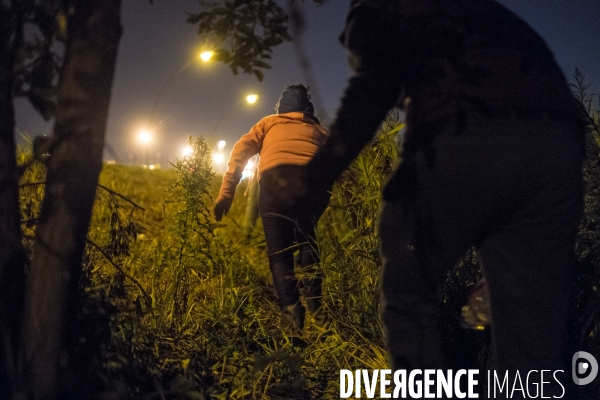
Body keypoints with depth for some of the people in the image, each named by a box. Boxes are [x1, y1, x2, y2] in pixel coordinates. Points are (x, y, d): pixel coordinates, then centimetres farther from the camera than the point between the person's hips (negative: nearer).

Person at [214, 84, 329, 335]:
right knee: (306, 239, 24)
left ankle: (293, 311, -21)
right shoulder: (318, 129, 36)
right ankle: (314, 301, 9)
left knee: (280, 254, 1)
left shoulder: (269, 123, 33)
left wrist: (226, 192, 11)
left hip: (275, 178, -1)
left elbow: (241, 150, 18)